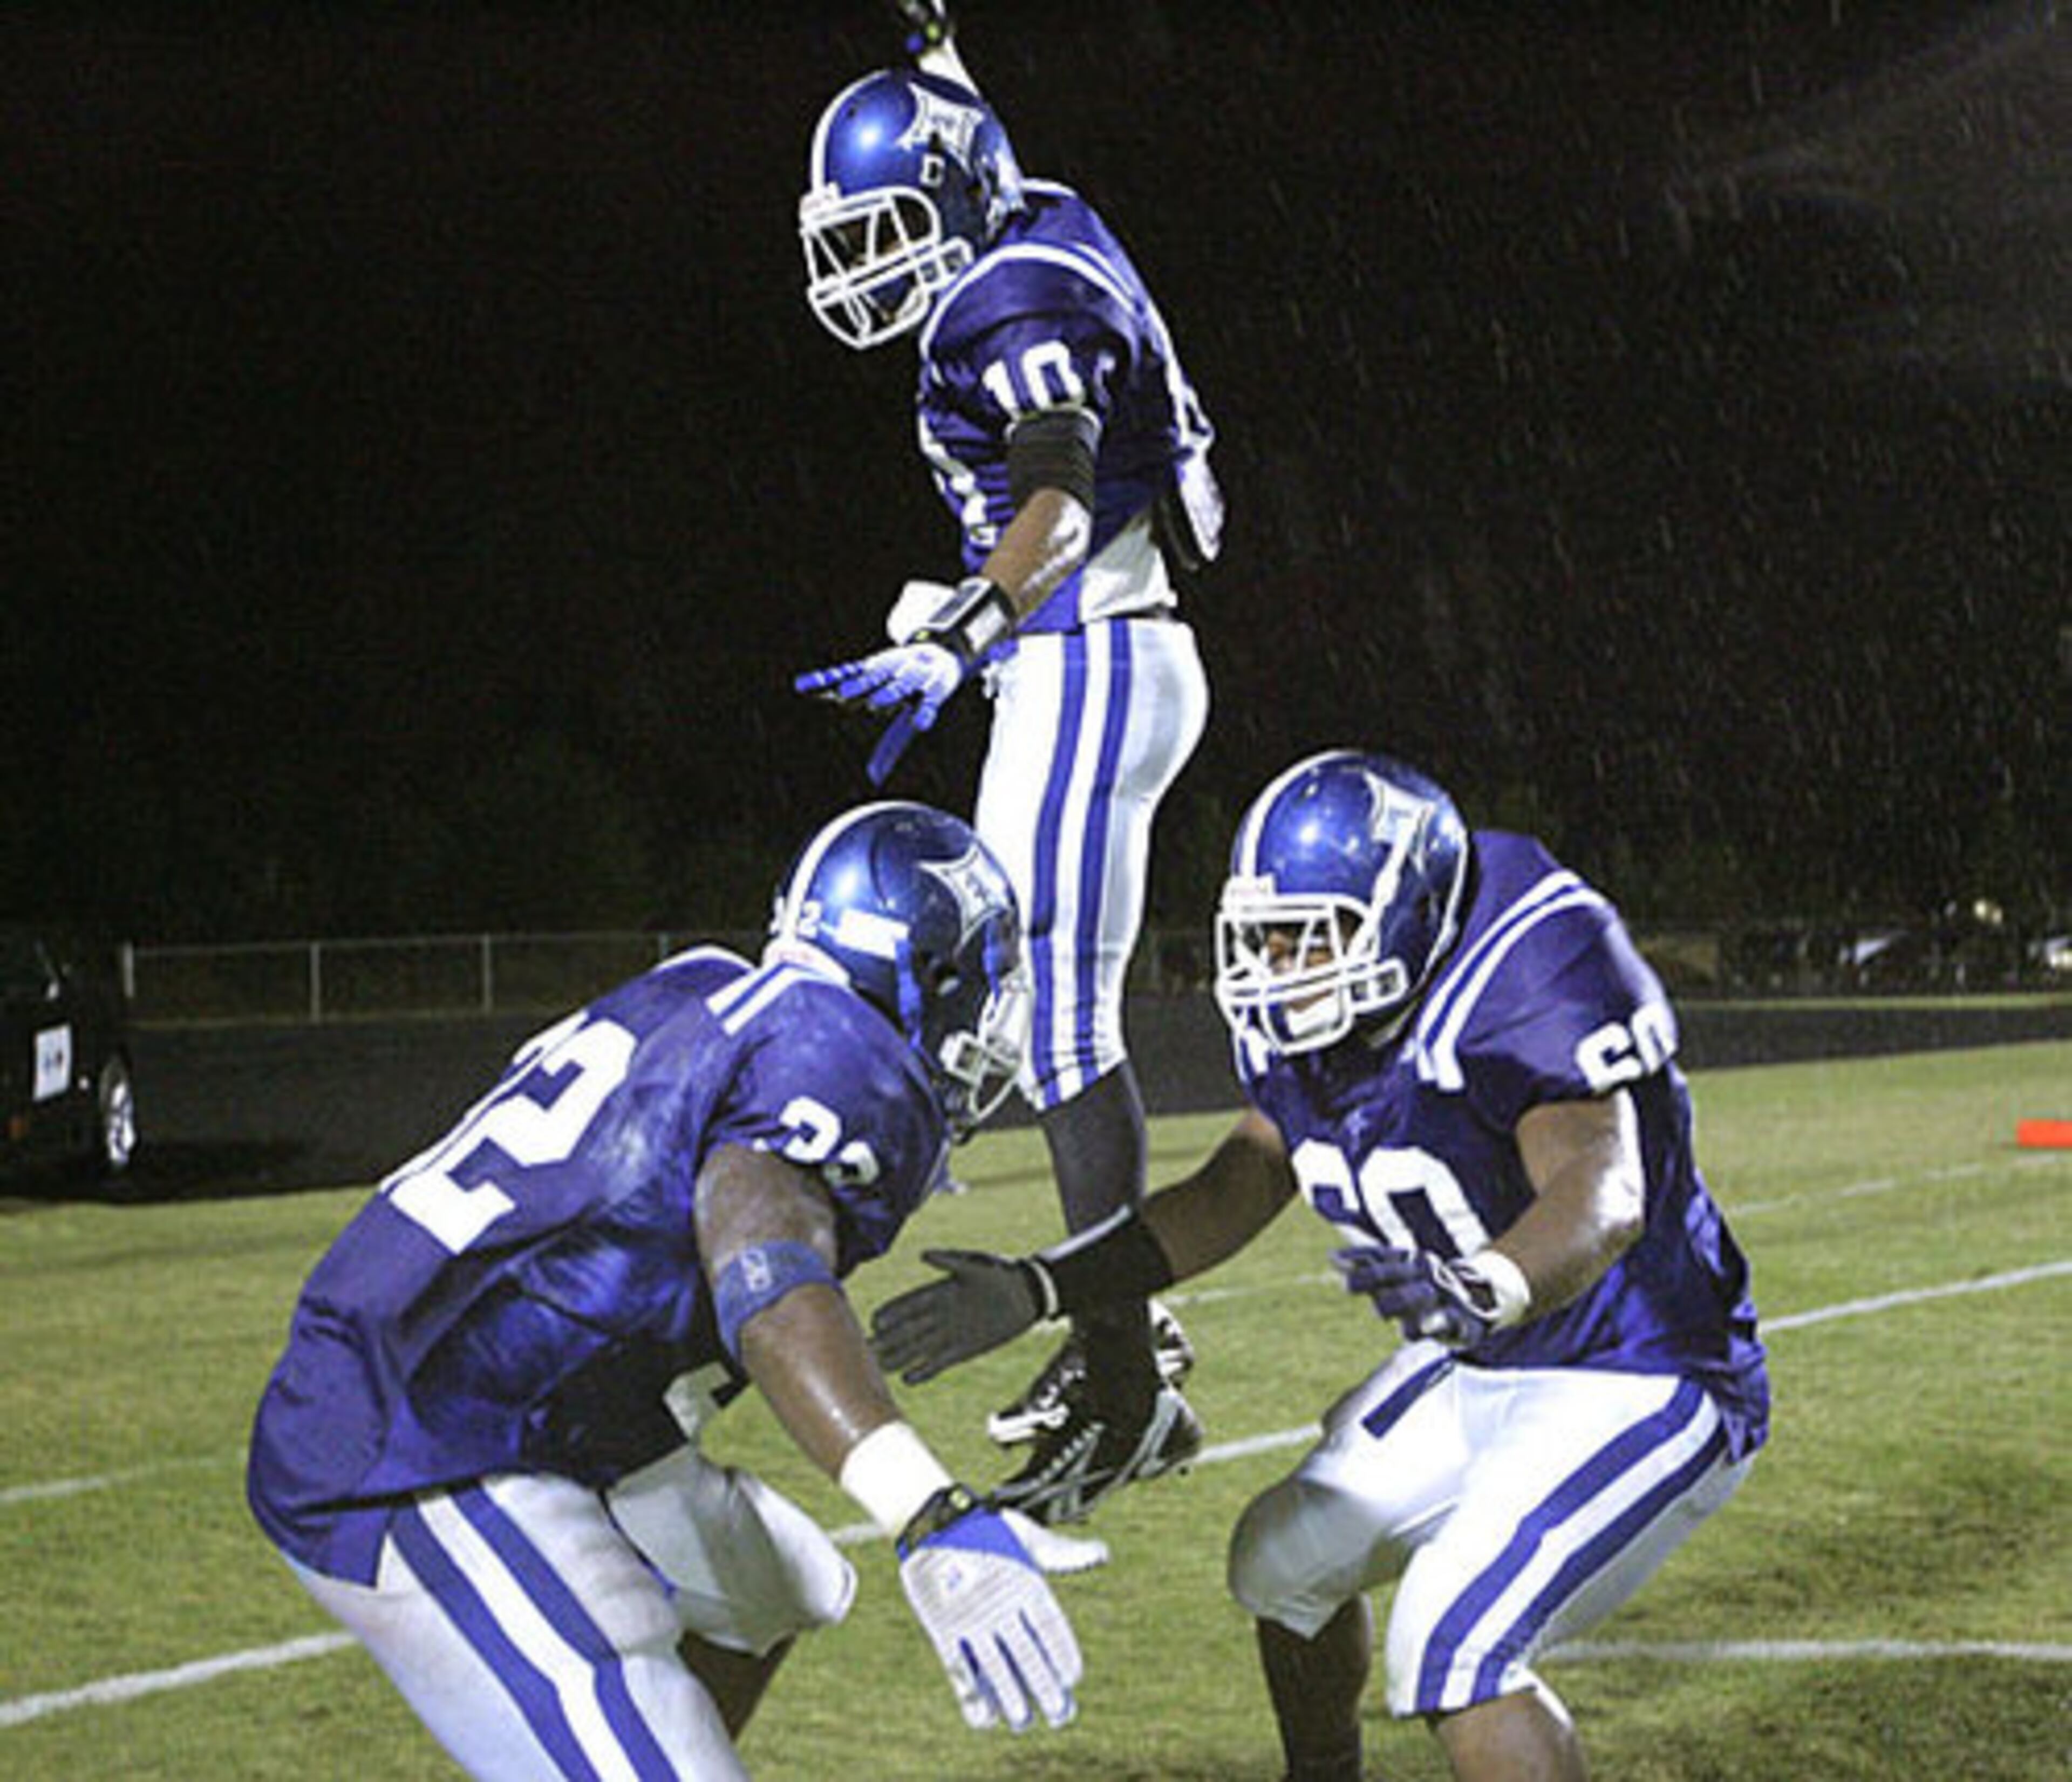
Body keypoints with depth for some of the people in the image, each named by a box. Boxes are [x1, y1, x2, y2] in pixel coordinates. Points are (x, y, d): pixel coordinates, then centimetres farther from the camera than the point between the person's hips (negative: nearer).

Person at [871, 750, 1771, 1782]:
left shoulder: (1520, 983, -30)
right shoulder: (1307, 1025, -4)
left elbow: (1603, 1193, -43)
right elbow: (1237, 1190, 5)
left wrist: (1481, 1289, -63)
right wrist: (1038, 1291, -3)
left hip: (1639, 1384, -9)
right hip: (1480, 1373, 9)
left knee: (1452, 1648, -23)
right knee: (1288, 1559, 19)